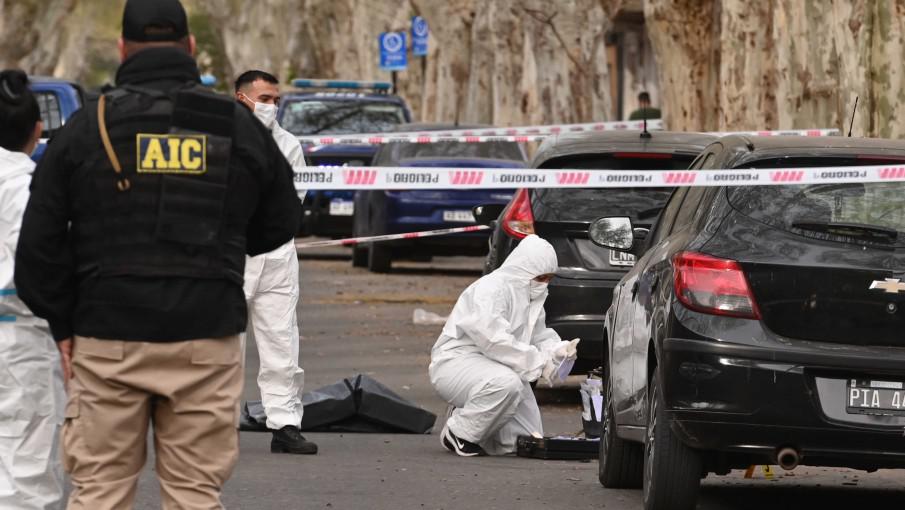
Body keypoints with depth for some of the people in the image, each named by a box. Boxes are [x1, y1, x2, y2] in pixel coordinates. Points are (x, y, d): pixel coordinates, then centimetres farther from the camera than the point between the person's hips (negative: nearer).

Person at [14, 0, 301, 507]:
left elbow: (40, 241, 0)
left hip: (108, 340, -1)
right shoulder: (240, 127, 4)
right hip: (207, 338, 1)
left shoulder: (88, 126, 0)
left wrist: (63, 324, 9)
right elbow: (280, 223, 15)